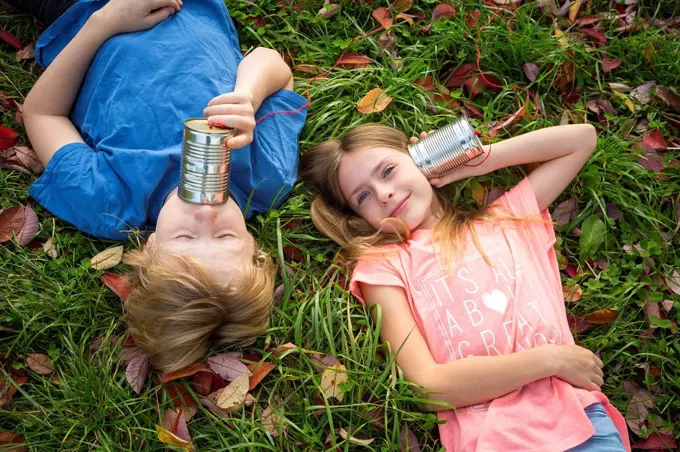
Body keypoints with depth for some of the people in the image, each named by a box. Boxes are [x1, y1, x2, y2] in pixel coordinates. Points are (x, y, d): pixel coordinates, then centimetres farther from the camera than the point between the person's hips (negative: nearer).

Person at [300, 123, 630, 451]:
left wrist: (480, 159, 19)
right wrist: (551, 358, -3)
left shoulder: (507, 218, 20)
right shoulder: (381, 267, 7)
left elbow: (582, 138, 26)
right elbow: (427, 387, -4)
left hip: (578, 414, 2)